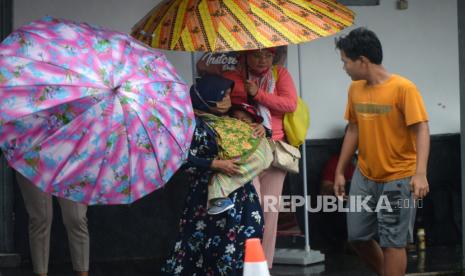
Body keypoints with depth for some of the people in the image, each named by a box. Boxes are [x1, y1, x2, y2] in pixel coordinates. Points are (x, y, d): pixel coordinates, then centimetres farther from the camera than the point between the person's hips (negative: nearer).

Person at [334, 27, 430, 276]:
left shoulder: (403, 88, -16)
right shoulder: (355, 89, 3)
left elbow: (421, 130, -19)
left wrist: (420, 173, -30)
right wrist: (340, 171, 13)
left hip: (397, 179, -6)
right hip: (364, 176, 6)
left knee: (392, 242, -2)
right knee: (358, 236, 10)